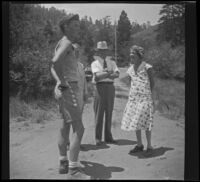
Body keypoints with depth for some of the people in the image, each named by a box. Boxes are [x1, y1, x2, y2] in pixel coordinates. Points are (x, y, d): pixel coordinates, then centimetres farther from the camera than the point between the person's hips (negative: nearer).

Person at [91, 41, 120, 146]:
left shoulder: (112, 63, 13)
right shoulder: (94, 64, 4)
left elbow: (117, 75, -4)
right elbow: (97, 76, -13)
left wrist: (104, 73, -13)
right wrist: (109, 73, -13)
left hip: (110, 87, 3)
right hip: (100, 87, -3)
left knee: (109, 113, 7)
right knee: (99, 113, -1)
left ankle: (108, 137, 16)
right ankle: (98, 138, 7)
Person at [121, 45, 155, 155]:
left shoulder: (147, 67, -6)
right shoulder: (130, 69, 10)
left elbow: (152, 82, 3)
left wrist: (148, 94, 8)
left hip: (144, 98, -6)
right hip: (133, 97, 6)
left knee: (145, 121, -6)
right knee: (134, 121, 8)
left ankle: (149, 146, 6)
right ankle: (139, 145, 20)